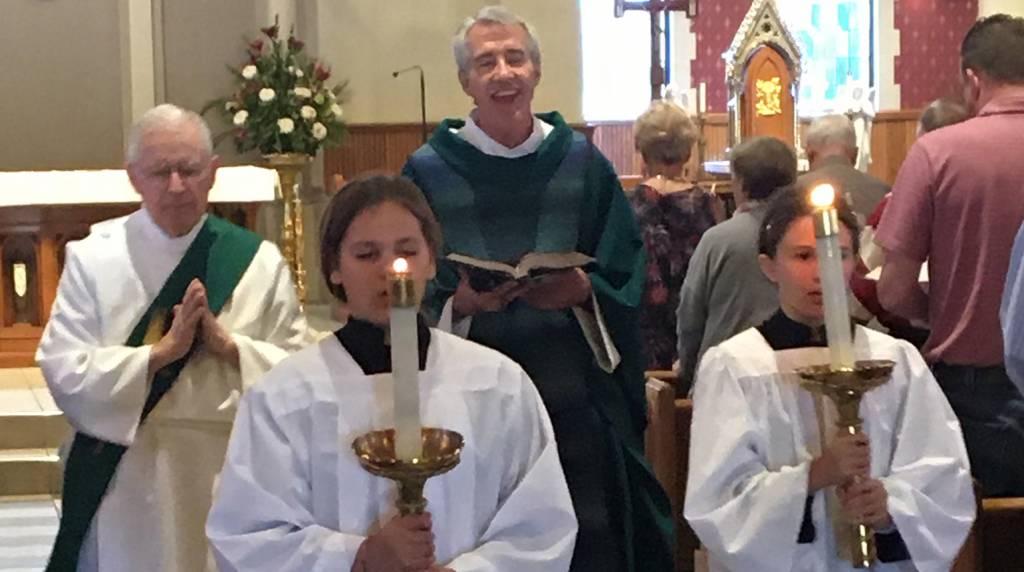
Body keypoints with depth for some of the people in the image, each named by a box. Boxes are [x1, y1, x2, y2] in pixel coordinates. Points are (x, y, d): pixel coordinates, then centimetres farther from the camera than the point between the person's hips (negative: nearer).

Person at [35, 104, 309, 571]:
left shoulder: (257, 261, 3)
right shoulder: (92, 257, 0)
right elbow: (62, 370, -9)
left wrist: (228, 345, -15)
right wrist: (161, 352, -16)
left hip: (227, 481, 1)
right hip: (125, 488, -1)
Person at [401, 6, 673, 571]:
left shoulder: (581, 161, 4)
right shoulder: (429, 170, 0)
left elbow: (626, 277, 4)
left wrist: (584, 292, -15)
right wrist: (460, 303, -18)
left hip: (577, 396, 1)